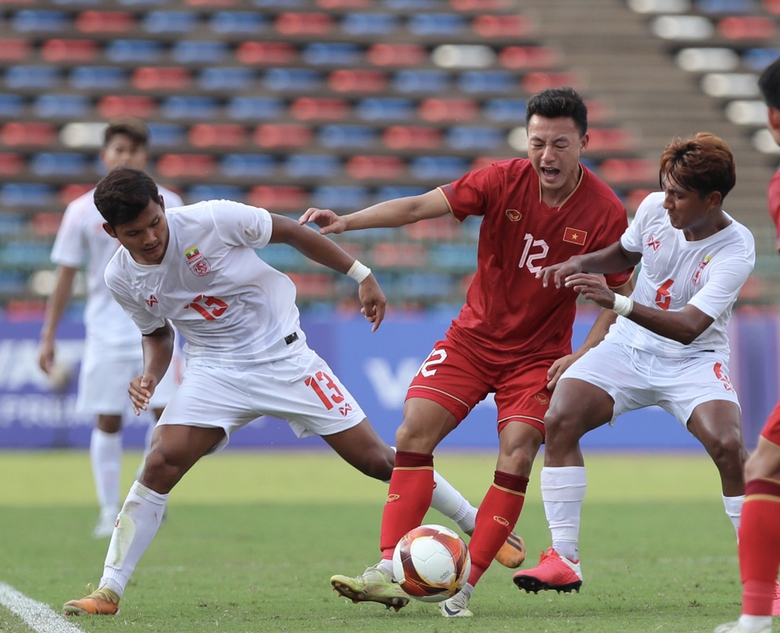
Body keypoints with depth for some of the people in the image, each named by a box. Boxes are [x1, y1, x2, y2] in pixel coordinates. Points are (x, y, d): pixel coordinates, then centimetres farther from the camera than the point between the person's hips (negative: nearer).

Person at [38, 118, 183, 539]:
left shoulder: (167, 205, 3)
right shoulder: (82, 211, 1)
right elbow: (65, 275, 5)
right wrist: (48, 335, 3)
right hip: (105, 328, 0)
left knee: (167, 410, -9)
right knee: (108, 421, -1)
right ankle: (109, 511, 7)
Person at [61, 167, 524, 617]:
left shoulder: (212, 220, -21)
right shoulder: (122, 279, -7)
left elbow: (290, 232, -6)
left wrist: (362, 275, -5)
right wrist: (150, 376, -9)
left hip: (283, 355, -2)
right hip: (215, 372, 2)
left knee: (375, 457, -2)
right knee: (161, 464, -19)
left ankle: (483, 528, 14)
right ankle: (109, 592, -11)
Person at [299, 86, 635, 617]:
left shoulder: (605, 213, -14)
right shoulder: (504, 182, -12)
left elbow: (621, 295, -3)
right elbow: (421, 206, -16)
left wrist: (584, 356, -15)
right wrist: (346, 222, -28)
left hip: (539, 355, -2)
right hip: (474, 337, 2)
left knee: (516, 457, -18)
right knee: (415, 431, -13)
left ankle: (465, 586, -12)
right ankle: (390, 568, -11)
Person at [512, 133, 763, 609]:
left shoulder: (735, 250, -23)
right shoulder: (655, 209, -9)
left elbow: (688, 327, -33)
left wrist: (616, 302, -44)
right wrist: (581, 263, -7)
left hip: (693, 360, -4)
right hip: (629, 348, 4)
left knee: (728, 444, -28)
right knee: (559, 419, -17)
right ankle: (564, 560, -10)